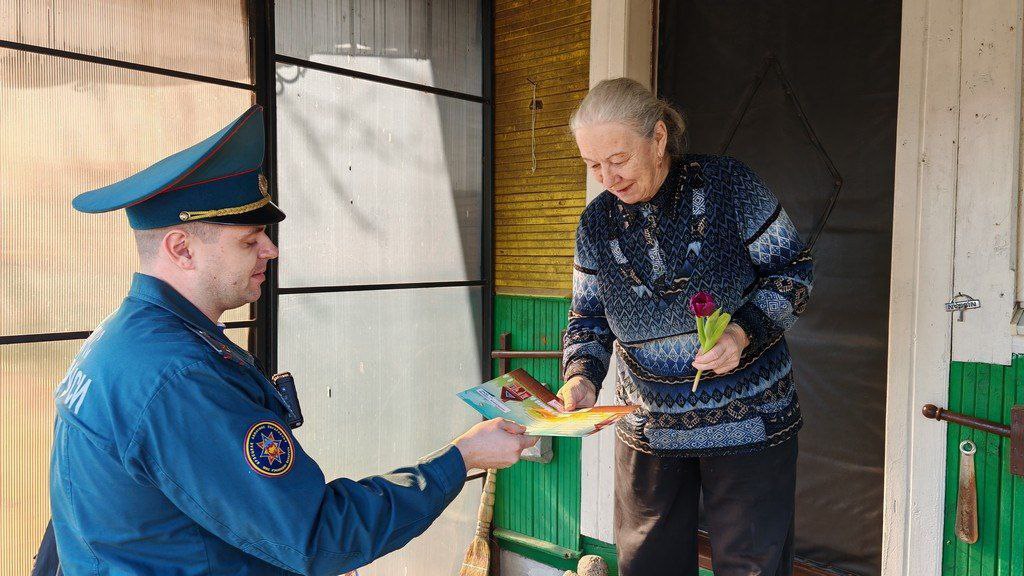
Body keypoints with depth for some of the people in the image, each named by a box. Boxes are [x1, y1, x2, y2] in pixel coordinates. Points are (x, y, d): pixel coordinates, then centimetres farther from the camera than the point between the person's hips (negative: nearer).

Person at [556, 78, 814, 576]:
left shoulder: (727, 185, -11)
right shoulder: (596, 223, 0)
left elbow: (792, 269, -5)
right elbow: (588, 318, 6)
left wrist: (746, 331, -22)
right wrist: (581, 377, -14)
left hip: (748, 418, -3)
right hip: (648, 425, 3)